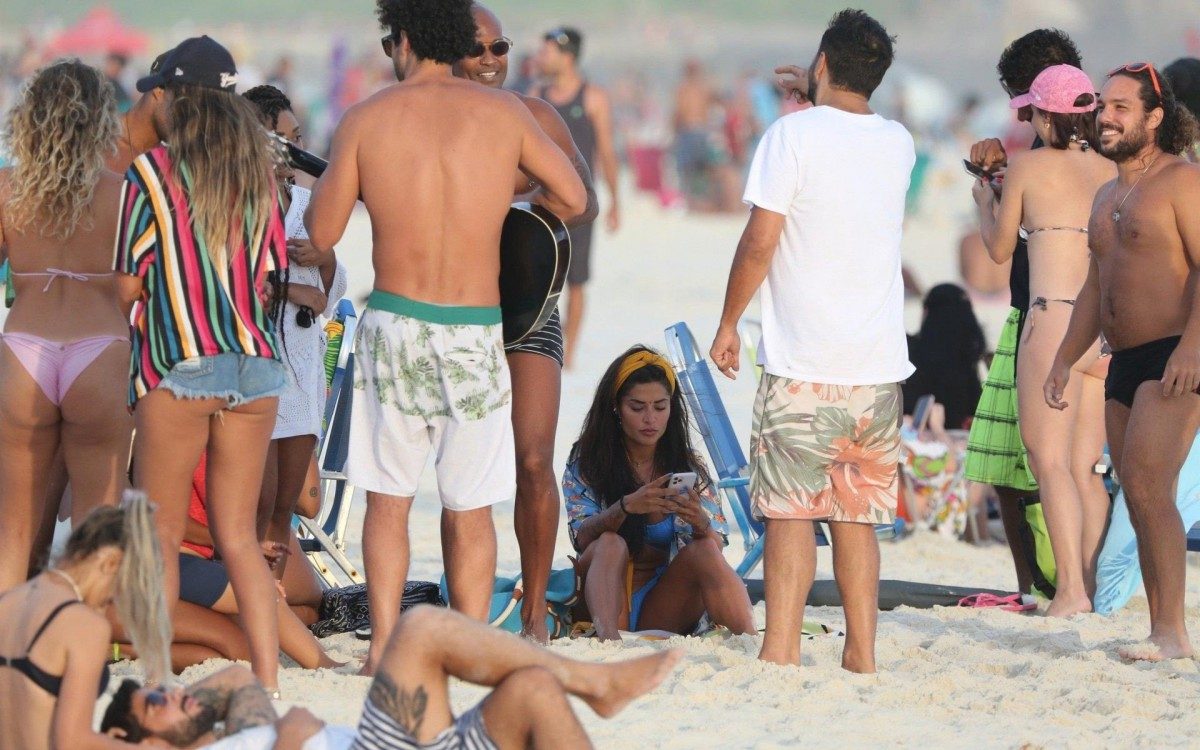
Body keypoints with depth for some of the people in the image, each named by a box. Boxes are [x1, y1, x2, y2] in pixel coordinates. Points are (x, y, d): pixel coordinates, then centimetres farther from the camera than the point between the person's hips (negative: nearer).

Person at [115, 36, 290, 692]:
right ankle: (268, 685, 3)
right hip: (255, 367, 4)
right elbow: (275, 275, 13)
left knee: (159, 537, 5)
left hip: (177, 366, -4)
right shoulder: (259, 171, 8)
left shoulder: (151, 171, -5)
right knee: (239, 536, 9)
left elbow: (128, 279, -3)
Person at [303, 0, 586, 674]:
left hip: (396, 322, 0)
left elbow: (321, 233, 3)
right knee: (470, 508, 9)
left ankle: (384, 650, 4)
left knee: (389, 499, 10)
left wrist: (335, 175, 22)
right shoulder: (504, 113, 2)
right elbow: (574, 198, 10)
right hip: (477, 332, 1)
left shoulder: (366, 120, -2)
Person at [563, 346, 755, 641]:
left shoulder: (689, 468, 8)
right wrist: (626, 507, -34)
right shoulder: (585, 466, 3)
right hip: (607, 604, -1)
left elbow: (716, 545, -4)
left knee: (702, 550, -25)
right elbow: (583, 538, -13)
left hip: (663, 612, 1)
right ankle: (607, 638, -57)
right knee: (610, 544, -29)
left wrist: (700, 523, -29)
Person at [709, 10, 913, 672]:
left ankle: (780, 650, -7)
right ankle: (861, 655, 9)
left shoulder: (792, 134, -7)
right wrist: (815, 102, 35)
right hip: (877, 363, 5)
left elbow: (761, 241, -10)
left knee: (789, 510, -3)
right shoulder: (899, 146, 9)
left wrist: (728, 324, 0)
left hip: (802, 362, -5)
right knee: (856, 514, 10)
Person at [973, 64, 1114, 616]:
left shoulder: (1027, 167, 0)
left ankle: (1069, 590, -16)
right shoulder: (1113, 173, 12)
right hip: (1109, 328, 6)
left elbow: (999, 249, 9)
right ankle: (1089, 584, 9)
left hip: (1054, 319, -6)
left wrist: (985, 201, 31)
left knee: (1050, 462, -6)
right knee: (1086, 467, 11)